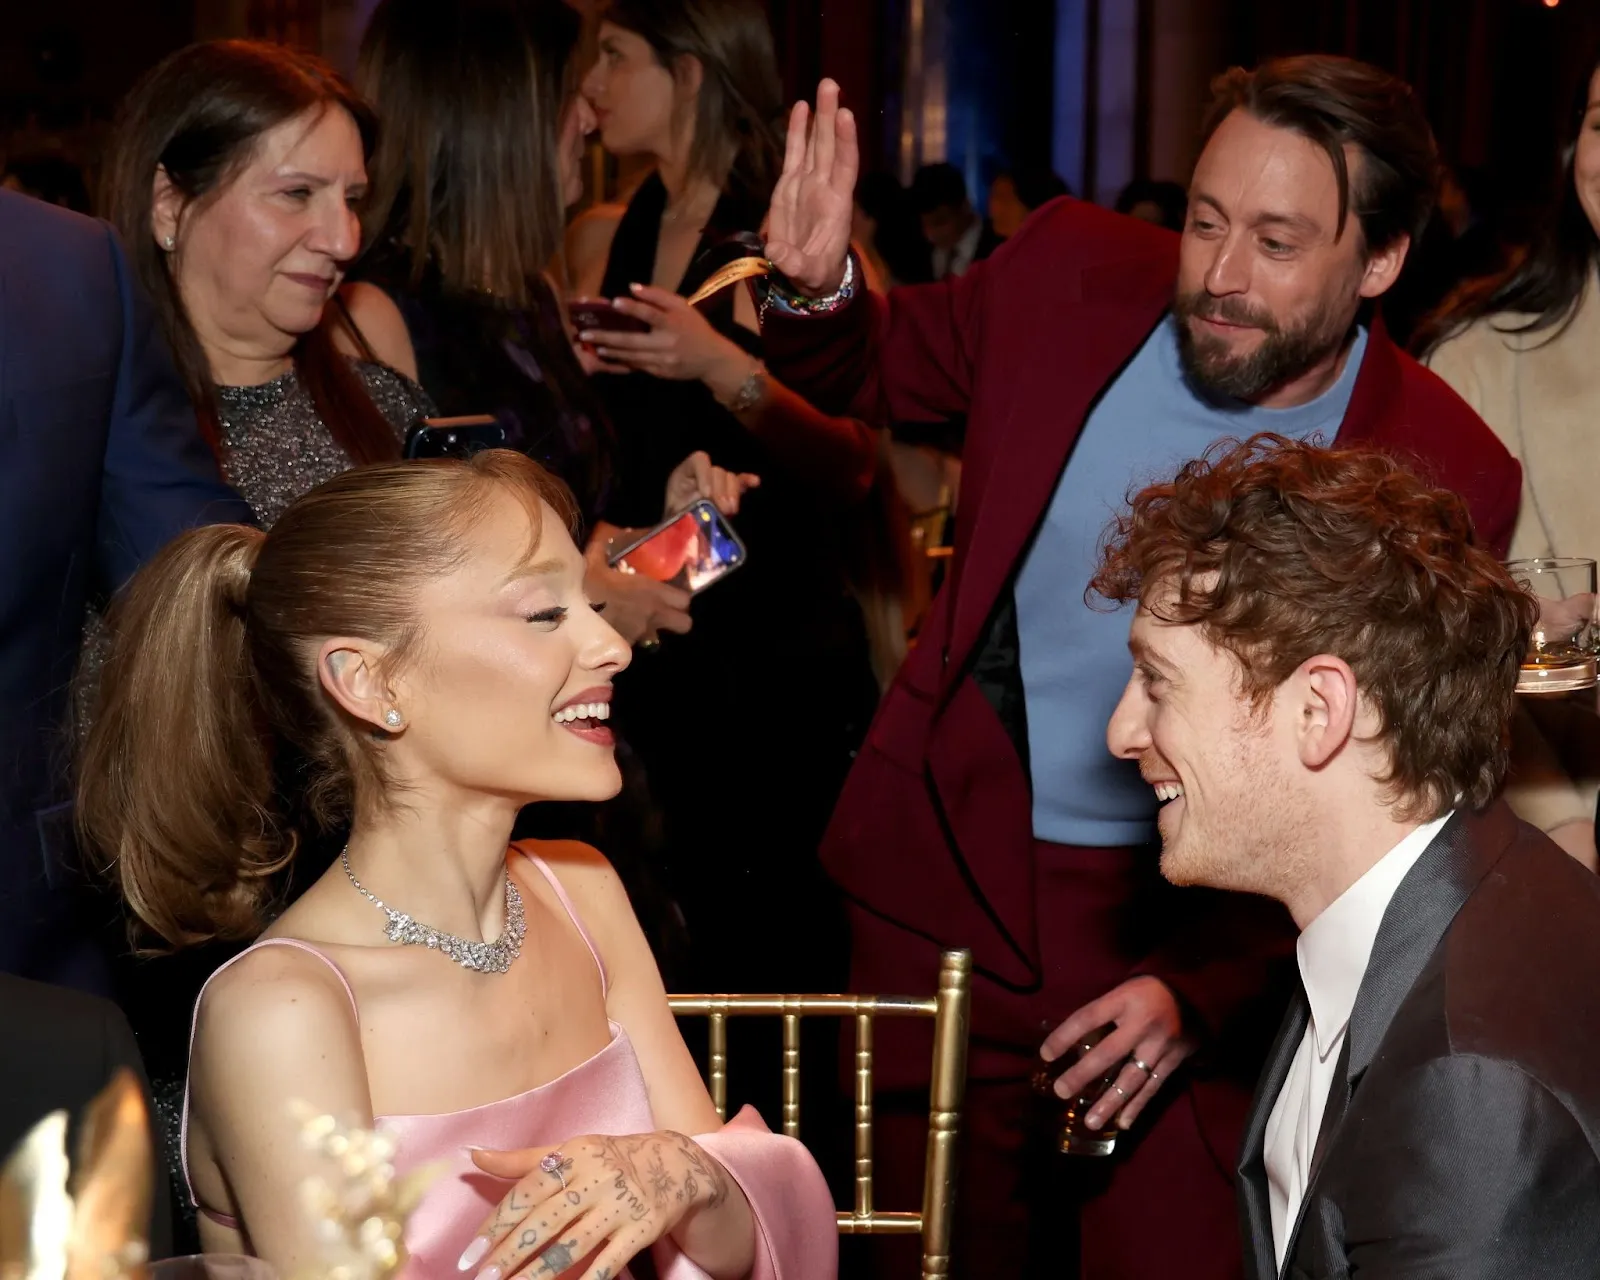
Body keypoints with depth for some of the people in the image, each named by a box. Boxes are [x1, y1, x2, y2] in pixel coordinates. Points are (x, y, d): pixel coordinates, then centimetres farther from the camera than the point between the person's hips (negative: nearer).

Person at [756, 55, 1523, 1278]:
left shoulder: (1445, 474, -14)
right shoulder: (1072, 273, -8)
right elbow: (880, 364, 12)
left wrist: (1198, 992, -19)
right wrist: (814, 293, -12)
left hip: (1202, 937, -2)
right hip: (951, 894, 3)